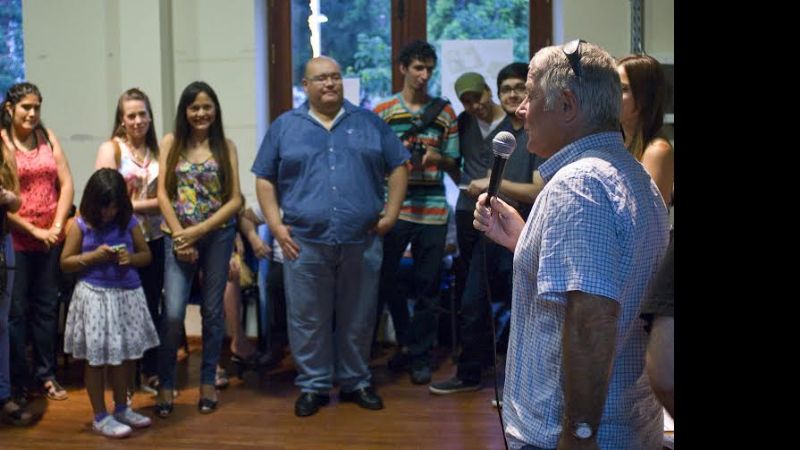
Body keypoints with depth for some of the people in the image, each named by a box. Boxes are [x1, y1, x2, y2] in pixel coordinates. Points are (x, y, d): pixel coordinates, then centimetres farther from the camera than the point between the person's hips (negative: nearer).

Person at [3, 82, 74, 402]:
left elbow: (66, 184, 5)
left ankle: (45, 374, 22)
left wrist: (57, 226, -5)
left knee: (46, 307, 11)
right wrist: (35, 230, -12)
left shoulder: (47, 137, 8)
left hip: (50, 240, 4)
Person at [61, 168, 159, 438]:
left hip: (128, 294, 3)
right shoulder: (81, 225, -5)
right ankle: (100, 417, 14)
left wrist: (131, 258, -11)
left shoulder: (129, 222, 2)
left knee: (127, 354, 12)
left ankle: (122, 408, 29)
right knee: (96, 358, 3)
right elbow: (65, 263, -1)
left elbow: (146, 255, 10)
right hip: (95, 296, -3)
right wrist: (93, 256, -15)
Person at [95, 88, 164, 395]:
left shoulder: (157, 150, 10)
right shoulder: (110, 149, -3)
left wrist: (132, 204, -10)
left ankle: (151, 373, 22)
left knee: (152, 306, 10)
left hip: (153, 239, 4)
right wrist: (149, 203, -10)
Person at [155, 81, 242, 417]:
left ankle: (208, 382, 20)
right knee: (173, 313, -9)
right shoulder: (171, 143, 4)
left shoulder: (226, 146, 3)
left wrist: (199, 230, -11)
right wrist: (180, 237, -9)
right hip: (178, 236, -1)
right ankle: (165, 384, 6)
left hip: (218, 235, 1)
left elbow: (235, 199, -1)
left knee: (212, 310, 8)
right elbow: (163, 193, 0)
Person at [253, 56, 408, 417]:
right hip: (304, 242, -1)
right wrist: (276, 225, -2)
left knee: (358, 318, 9)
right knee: (308, 319, 4)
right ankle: (313, 386, 16)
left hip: (361, 240, 1)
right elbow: (264, 180, 8)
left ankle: (356, 382, 23)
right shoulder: (285, 127, 8)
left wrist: (391, 213, 1)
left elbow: (398, 167, 11)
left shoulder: (369, 123, 10)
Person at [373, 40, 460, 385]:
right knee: (385, 279, 5)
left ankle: (419, 355, 17)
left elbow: (454, 165, 9)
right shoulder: (383, 111, 3)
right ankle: (406, 342, 26)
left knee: (428, 287, 5)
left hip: (432, 210, 1)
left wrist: (437, 158, -11)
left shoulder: (445, 113, 8)